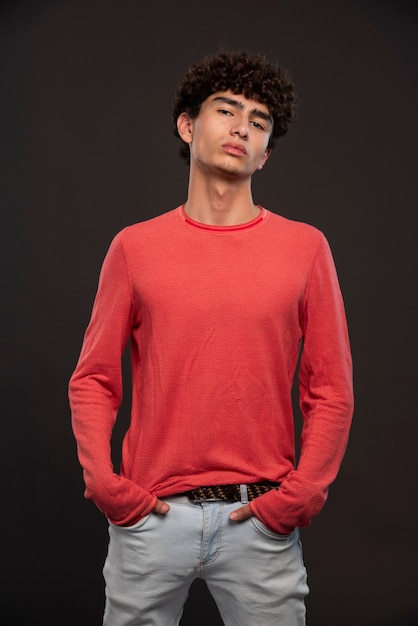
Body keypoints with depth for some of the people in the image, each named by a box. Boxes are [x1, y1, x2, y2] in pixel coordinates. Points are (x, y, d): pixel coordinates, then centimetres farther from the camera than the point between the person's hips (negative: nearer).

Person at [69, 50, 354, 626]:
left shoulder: (305, 247, 2)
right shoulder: (134, 247, 3)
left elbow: (331, 390, 2)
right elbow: (93, 379, 5)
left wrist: (302, 492, -5)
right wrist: (103, 481, -5)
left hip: (262, 519, 0)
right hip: (150, 514, 1)